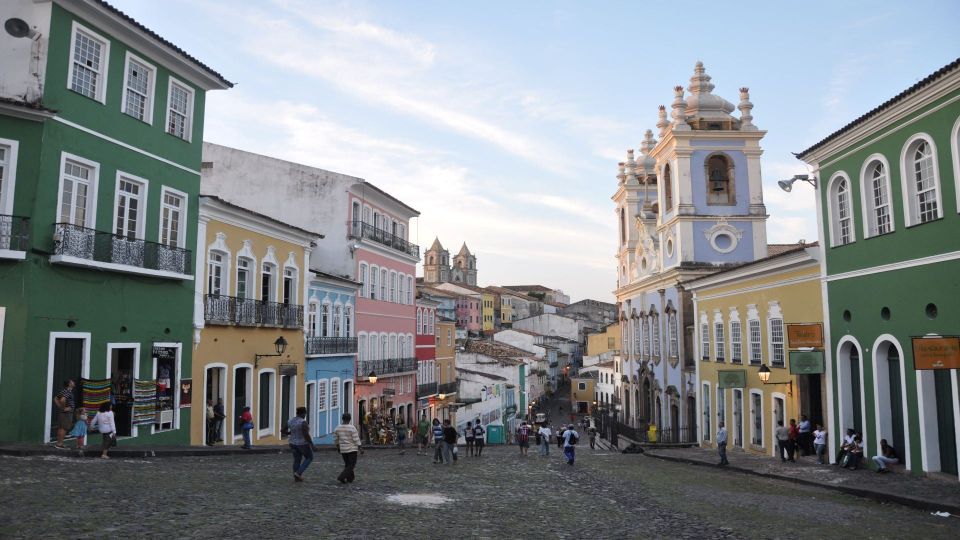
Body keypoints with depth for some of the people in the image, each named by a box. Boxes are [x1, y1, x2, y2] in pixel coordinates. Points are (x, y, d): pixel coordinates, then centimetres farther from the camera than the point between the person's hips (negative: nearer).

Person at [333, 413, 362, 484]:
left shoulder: (337, 428, -2)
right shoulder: (352, 428, -17)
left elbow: (336, 439, 7)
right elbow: (356, 439, -15)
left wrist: (337, 447, 22)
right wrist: (360, 448, -8)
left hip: (343, 450, 5)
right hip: (352, 449, -5)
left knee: (347, 464, 21)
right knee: (351, 465, 2)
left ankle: (350, 478, 27)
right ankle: (341, 477, -12)